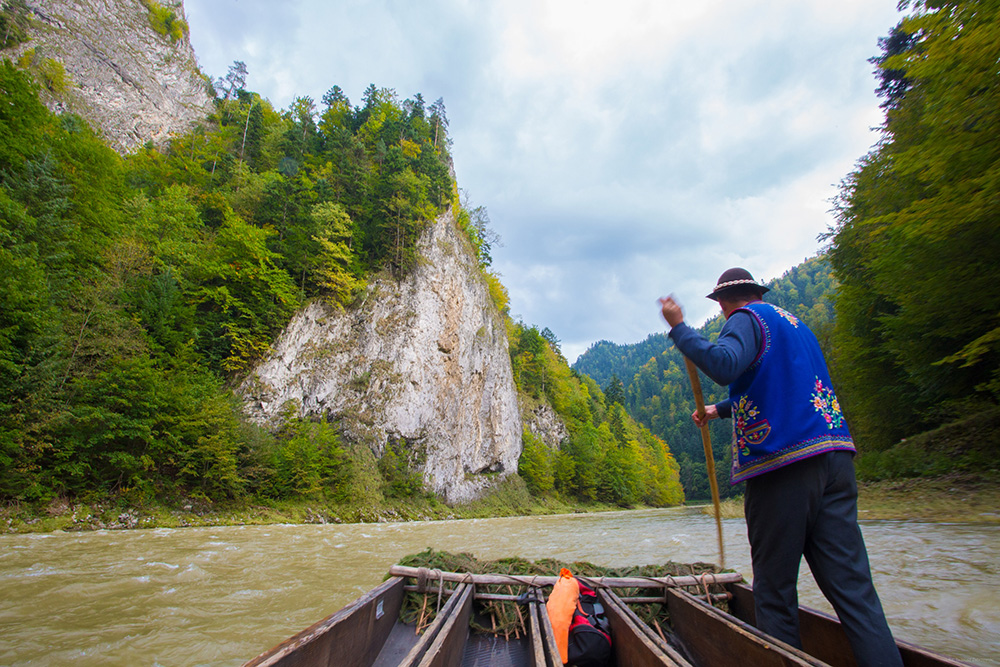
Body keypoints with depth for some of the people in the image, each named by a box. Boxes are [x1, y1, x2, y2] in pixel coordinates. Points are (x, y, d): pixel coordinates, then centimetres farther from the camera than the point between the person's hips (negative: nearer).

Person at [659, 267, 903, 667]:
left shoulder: (747, 318, -1)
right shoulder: (794, 323, 25)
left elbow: (724, 366, -23)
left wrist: (678, 327, -12)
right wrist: (719, 410, 45)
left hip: (782, 463, -8)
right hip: (834, 457, 8)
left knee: (775, 592, 3)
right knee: (852, 586, 5)